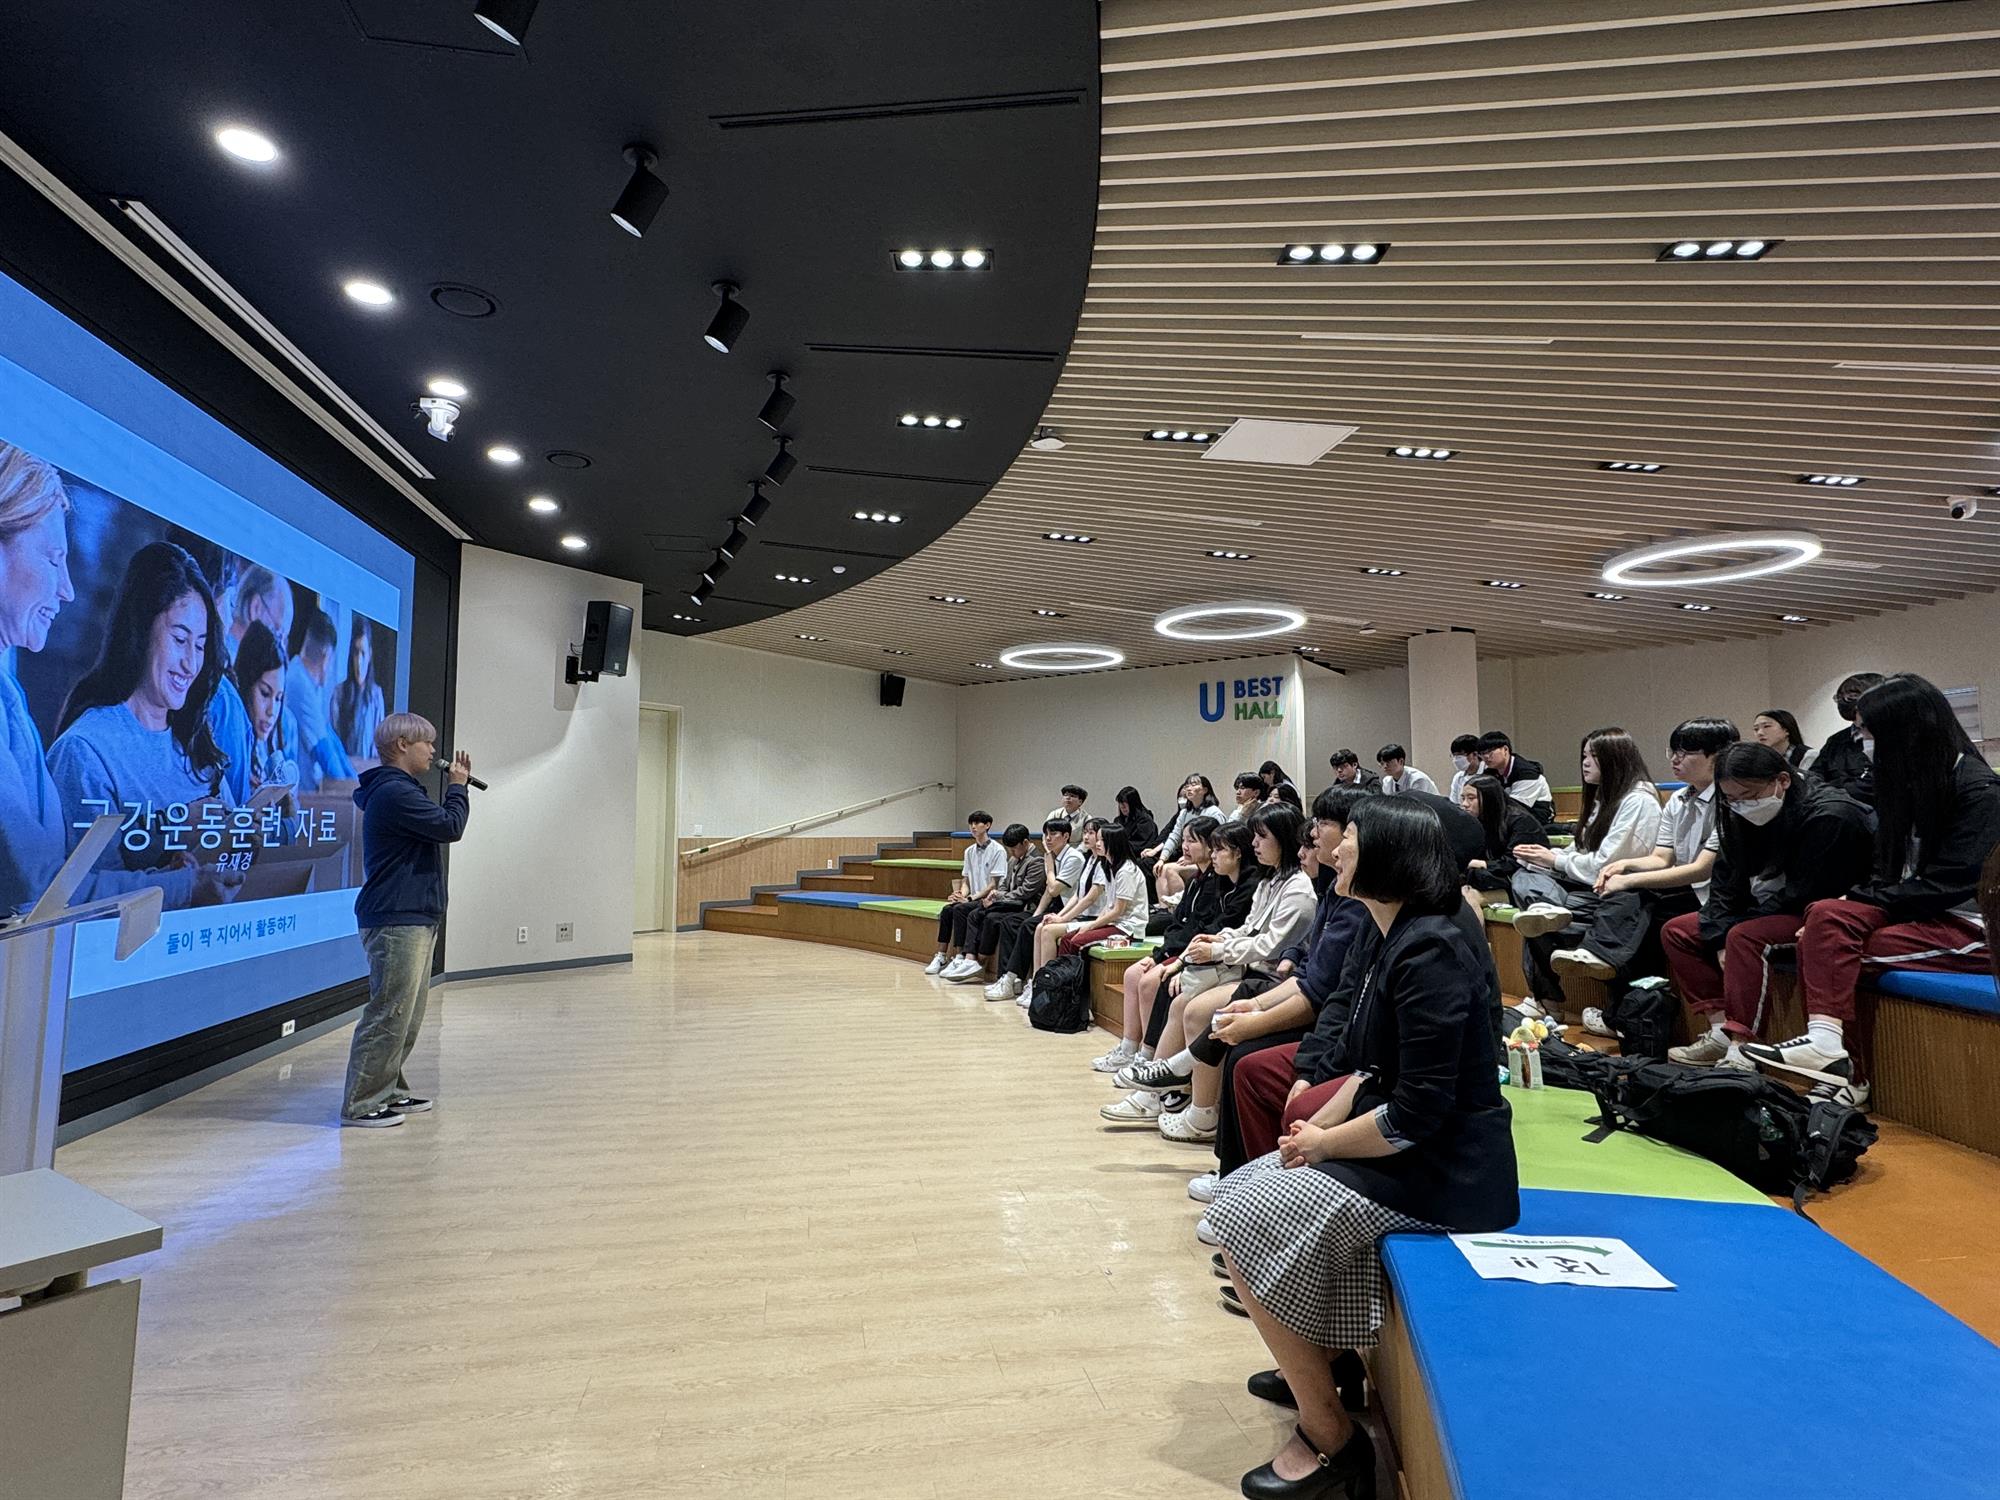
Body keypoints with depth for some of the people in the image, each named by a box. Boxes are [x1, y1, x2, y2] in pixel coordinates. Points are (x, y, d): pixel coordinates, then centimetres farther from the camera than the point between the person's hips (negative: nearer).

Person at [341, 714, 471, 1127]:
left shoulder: (399, 790, 20)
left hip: (414, 918, 11)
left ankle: (388, 1090, 24)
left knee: (408, 1015, 15)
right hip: (396, 920, -11)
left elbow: (441, 825, 22)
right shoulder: (393, 792, -15)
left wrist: (456, 786, 11)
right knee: (390, 1013, -7)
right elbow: (450, 827, -17)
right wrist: (457, 786, -5)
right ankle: (360, 1104, 0)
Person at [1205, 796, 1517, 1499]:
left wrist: (1323, 1144, -13)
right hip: (1405, 1149, 9)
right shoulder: (1399, 941, 7)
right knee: (1241, 1195, 12)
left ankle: (1330, 1440, 6)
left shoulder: (1429, 952, -24)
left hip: (1443, 1174, -9)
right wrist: (1320, 1127, 1)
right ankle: (1316, 1366, 27)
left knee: (1248, 1228, -7)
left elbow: (1418, 1112, -26)